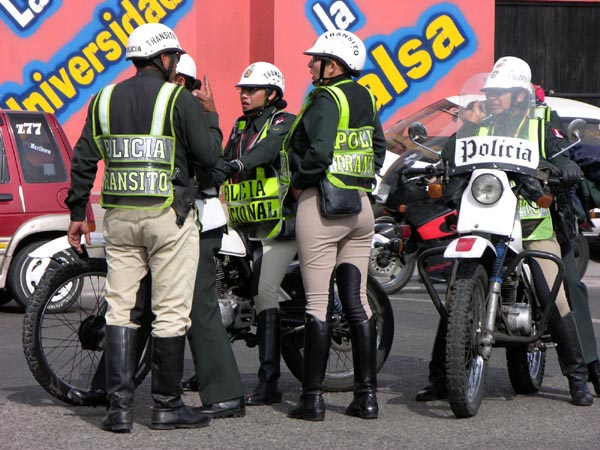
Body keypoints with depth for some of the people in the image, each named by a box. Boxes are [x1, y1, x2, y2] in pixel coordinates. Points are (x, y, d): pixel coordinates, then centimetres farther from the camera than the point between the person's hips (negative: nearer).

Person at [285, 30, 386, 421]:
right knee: (357, 300, 9)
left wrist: (300, 182, -8)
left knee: (318, 302, -4)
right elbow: (379, 148, 19)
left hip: (321, 203, -7)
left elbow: (319, 152, -23)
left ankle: (313, 398, -3)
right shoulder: (365, 99, 12)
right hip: (361, 205, 8)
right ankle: (367, 394, 8)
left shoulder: (326, 99, -12)